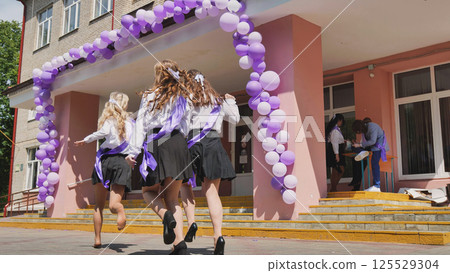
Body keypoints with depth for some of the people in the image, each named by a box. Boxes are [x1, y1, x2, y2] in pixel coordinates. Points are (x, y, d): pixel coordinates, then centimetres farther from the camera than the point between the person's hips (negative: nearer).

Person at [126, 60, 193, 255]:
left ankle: (166, 215, -18)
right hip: (178, 145, 3)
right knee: (172, 198, 8)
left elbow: (141, 125, 2)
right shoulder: (184, 99, 16)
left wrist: (134, 152, 2)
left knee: (148, 191, 14)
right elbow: (185, 128, 11)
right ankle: (180, 243, -6)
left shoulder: (150, 96, 7)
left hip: (157, 145, -3)